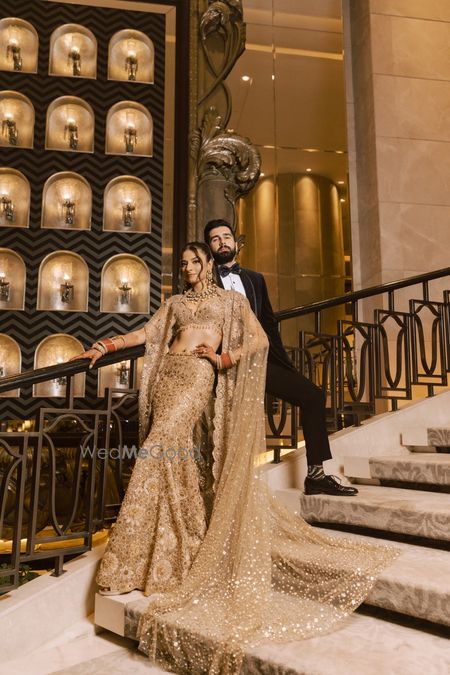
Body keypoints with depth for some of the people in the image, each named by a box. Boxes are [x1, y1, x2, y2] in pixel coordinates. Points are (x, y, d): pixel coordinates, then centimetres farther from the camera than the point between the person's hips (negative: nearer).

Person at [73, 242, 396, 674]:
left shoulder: (231, 299, 14)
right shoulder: (175, 302, 24)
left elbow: (259, 339, 4)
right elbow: (147, 334, 14)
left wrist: (223, 358, -7)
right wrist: (107, 345, 1)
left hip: (199, 376, -5)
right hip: (168, 373, 5)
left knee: (157, 449, -16)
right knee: (177, 459, 1)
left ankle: (127, 563, -9)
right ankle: (177, 551, 14)